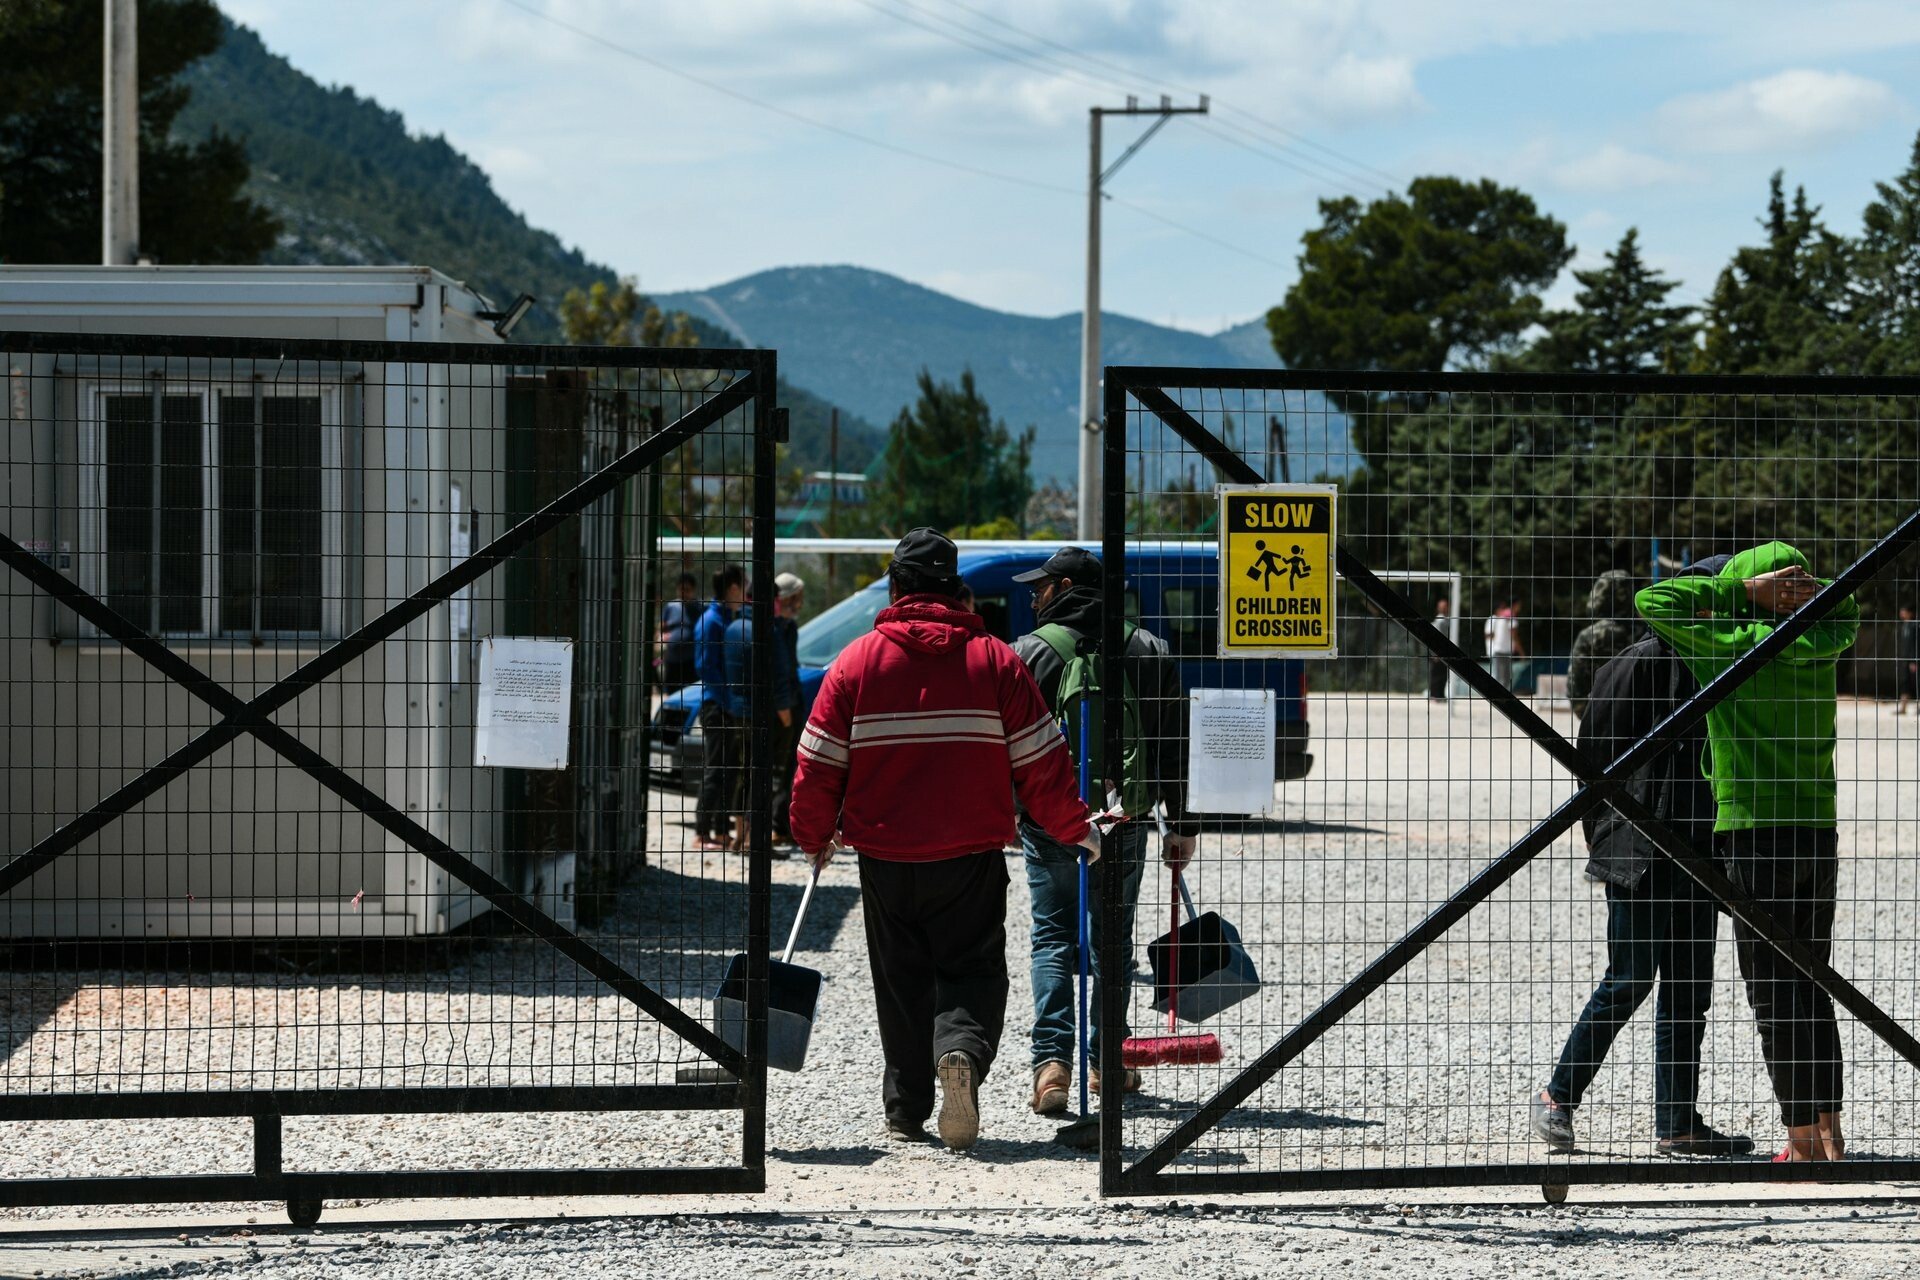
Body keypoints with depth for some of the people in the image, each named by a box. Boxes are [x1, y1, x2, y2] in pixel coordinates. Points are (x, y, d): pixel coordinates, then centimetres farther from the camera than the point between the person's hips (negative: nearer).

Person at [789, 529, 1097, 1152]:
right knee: (973, 971, 7)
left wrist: (815, 837, 15)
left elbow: (818, 767, -1)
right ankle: (961, 1052, -22)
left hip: (885, 860, 1)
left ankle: (906, 1111, 15)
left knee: (900, 982, 14)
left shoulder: (857, 661, -1)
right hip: (972, 860, -1)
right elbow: (1041, 764, -2)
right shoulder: (995, 660, -2)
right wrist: (1076, 828, 12)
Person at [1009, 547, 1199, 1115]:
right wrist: (1181, 825, 9)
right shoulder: (1147, 650, 5)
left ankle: (1052, 1059, -12)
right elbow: (1175, 743, 5)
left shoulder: (1028, 652, -4)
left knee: (1054, 937, 3)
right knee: (1112, 935, 15)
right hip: (1124, 815, 2)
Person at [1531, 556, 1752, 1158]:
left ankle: (1678, 1124, 13)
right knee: (1632, 977, -6)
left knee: (1689, 987, 8)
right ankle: (1557, 1097, 8)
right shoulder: (1644, 660, -8)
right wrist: (1600, 830, -6)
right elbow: (1596, 742, -6)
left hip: (1697, 851, 7)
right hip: (1639, 848, -7)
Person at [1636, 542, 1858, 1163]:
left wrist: (1741, 588, -4)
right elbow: (1849, 610, 29)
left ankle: (1805, 1140, -2)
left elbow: (1652, 601, -6)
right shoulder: (1820, 646, 7)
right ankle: (1827, 1135, 14)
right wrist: (1799, 593, 11)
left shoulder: (1730, 645, -9)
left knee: (1774, 997, -2)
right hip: (1819, 834, 6)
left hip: (1752, 835, -6)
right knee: (1810, 990, 13)